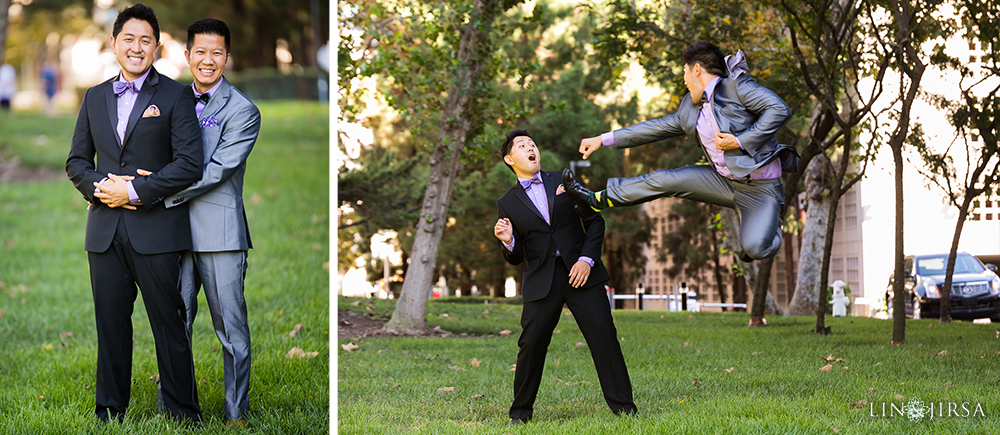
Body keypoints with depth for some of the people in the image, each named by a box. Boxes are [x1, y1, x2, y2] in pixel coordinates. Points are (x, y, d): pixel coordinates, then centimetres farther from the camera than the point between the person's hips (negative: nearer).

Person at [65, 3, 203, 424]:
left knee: (169, 324, -1)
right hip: (105, 229, 4)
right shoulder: (95, 97, 15)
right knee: (110, 326, 8)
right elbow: (77, 160, 17)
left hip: (155, 229, -4)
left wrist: (136, 191, -13)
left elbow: (190, 163, -7)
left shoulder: (175, 95, 1)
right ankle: (110, 414, 17)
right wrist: (100, 185, -5)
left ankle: (183, 416, 7)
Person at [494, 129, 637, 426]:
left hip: (580, 271, 1)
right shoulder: (508, 203, 10)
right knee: (531, 343, -6)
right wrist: (508, 242, -14)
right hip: (541, 281, 0)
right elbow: (517, 257, 10)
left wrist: (587, 259, -5)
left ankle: (622, 406, -1)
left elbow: (594, 221, 9)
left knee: (603, 335, -6)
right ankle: (521, 411, 9)